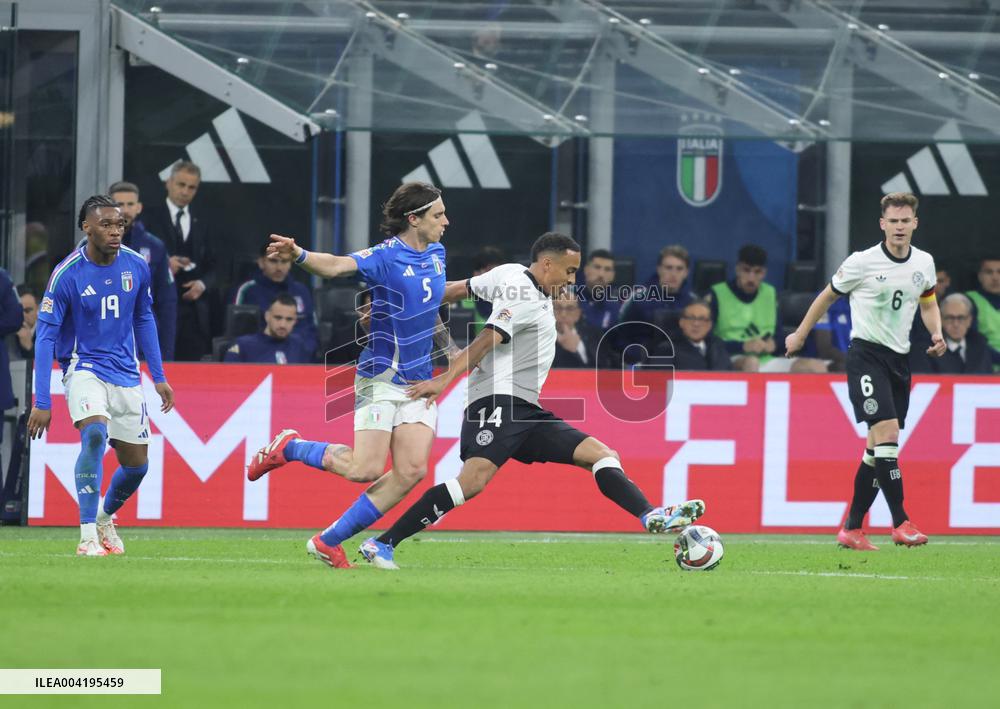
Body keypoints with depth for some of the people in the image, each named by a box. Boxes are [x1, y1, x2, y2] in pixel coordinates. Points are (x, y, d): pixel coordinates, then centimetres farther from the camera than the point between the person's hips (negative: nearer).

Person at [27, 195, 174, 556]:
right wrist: (42, 402, -15)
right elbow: (45, 336, -12)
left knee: (136, 465, 7)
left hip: (126, 374, 5)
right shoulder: (66, 275, -15)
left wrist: (159, 377, 13)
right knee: (95, 434, -32)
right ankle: (88, 537, -29)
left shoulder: (137, 267, -2)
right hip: (84, 366, -5)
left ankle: (104, 517, 39)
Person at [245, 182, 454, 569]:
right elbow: (336, 265, -32)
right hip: (380, 379, -7)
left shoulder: (436, 253, 9)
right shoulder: (385, 257, -15)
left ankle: (329, 541, 4)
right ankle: (289, 447, 15)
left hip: (419, 382, 7)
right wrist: (299, 255, -51)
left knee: (411, 471, -6)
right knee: (366, 469, -13)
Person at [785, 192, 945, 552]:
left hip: (899, 359, 6)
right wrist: (800, 334, 15)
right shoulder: (862, 262, -9)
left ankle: (852, 529, 14)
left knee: (878, 448, 6)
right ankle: (901, 523, -21)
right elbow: (829, 295, 6)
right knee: (887, 432, -20)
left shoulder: (924, 263, 5)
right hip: (866, 354, -6)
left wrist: (936, 334, 3)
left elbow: (928, 303, 22)